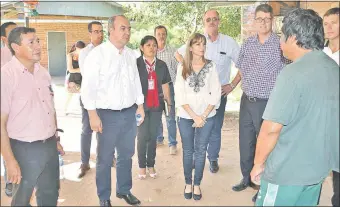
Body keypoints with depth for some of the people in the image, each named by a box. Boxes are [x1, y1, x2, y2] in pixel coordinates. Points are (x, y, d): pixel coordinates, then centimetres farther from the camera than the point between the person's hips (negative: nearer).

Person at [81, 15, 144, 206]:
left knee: (126, 155, 19)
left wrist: (140, 106, 13)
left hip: (130, 113, 6)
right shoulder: (97, 54, -12)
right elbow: (88, 86, -14)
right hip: (108, 114, -5)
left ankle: (124, 190, 39)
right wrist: (93, 115, -16)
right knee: (105, 159, 10)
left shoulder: (131, 54, 6)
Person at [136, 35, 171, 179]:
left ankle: (151, 165, 21)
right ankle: (142, 166, 14)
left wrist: (169, 103, 13)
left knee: (153, 136, 9)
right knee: (142, 136, -1)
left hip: (156, 106, 3)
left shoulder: (161, 65, 9)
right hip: (141, 105, -3)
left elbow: (165, 86, 13)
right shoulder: (136, 64, -3)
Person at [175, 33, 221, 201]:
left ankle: (197, 184, 21)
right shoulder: (182, 67, -1)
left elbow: (216, 94, -3)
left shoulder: (211, 66, -1)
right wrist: (194, 116, -12)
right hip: (186, 117, 0)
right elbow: (179, 94, -6)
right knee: (188, 151, 11)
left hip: (207, 117, 0)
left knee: (200, 151, 8)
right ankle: (188, 183, 26)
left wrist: (204, 116, -10)